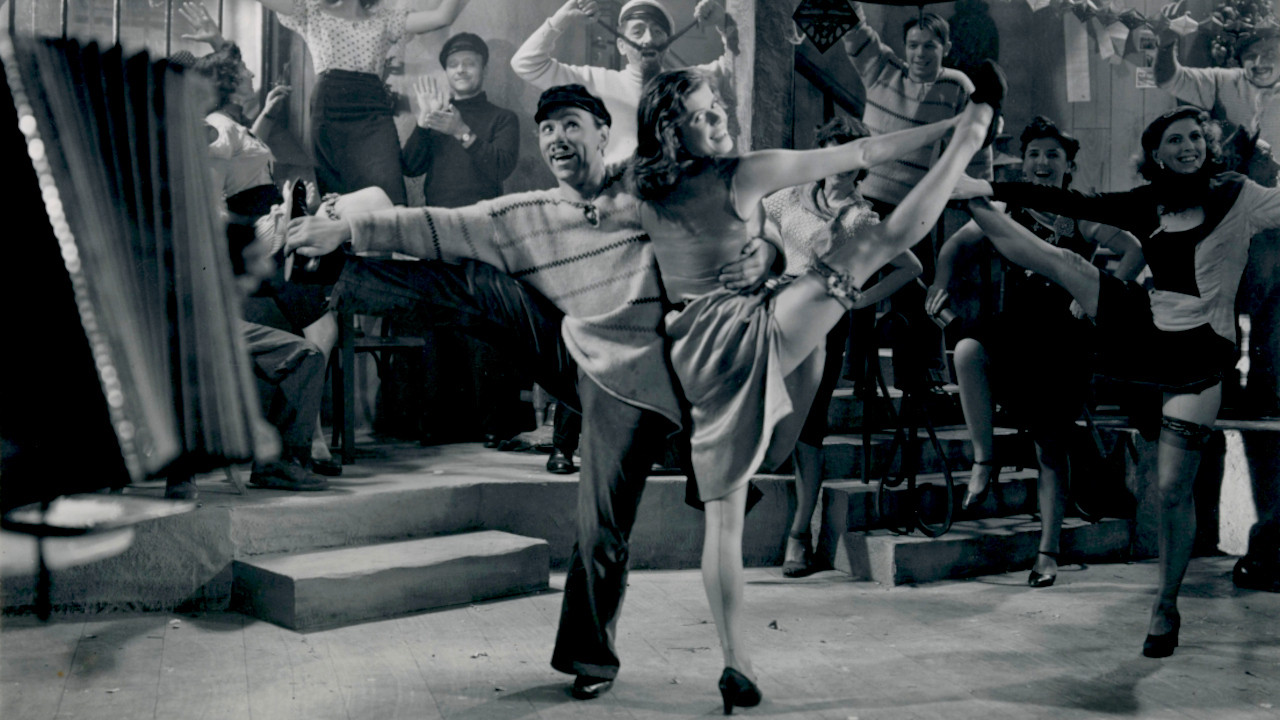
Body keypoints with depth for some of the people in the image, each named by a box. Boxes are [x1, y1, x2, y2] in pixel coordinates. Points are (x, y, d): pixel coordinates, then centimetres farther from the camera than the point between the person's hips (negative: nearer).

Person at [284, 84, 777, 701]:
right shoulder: (524, 217, 5)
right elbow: (440, 228, -3)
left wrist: (761, 255, -18)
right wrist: (345, 229, -11)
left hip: (628, 377, -3)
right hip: (564, 350, 3)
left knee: (603, 530, -5)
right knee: (471, 283, -12)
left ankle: (590, 658, 14)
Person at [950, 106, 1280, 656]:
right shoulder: (1148, 203, 6)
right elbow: (1075, 204, 5)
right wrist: (991, 189, 3)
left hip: (1200, 352, -4)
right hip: (1148, 330, 4)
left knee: (1174, 489, -4)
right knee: (1056, 260, -5)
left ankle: (1167, 607, 13)